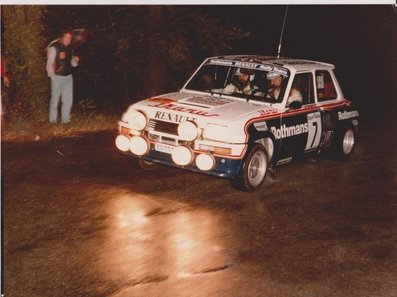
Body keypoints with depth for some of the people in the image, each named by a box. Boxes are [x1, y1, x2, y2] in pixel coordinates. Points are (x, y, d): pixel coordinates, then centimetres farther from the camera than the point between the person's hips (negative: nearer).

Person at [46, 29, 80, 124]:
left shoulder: (69, 48, 10)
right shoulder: (54, 48, -9)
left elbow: (72, 63, 18)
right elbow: (49, 64, -8)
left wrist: (75, 60, -4)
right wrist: (52, 77, -16)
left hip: (68, 77, 6)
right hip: (57, 77, -6)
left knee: (68, 99, 8)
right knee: (55, 99, 2)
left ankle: (65, 119, 18)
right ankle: (53, 119, 13)